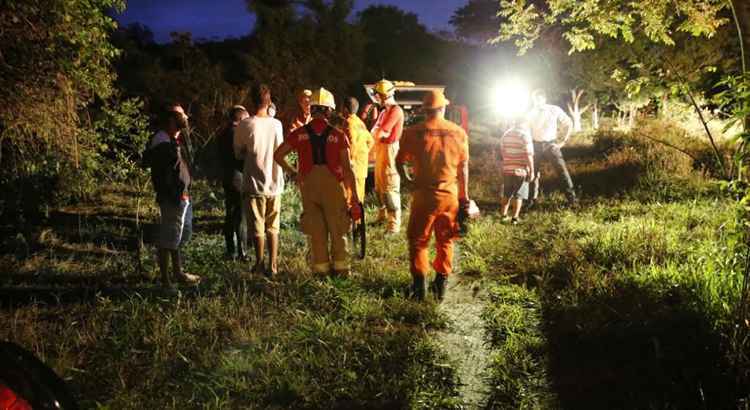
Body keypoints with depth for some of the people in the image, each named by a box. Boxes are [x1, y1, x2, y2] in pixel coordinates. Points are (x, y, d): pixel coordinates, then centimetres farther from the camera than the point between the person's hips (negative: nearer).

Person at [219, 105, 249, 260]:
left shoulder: (223, 135, 12)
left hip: (226, 178, 8)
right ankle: (241, 252, -4)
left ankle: (230, 251, 16)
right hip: (239, 178, -8)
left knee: (230, 215, 12)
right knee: (242, 216, -5)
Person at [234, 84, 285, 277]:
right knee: (273, 227, 13)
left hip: (255, 183, -3)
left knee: (257, 228, 8)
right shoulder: (277, 124, -3)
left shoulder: (245, 125, -12)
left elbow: (238, 153, 0)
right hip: (275, 183, 3)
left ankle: (260, 264, 16)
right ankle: (273, 265, 14)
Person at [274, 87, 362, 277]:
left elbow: (278, 155, 1)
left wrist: (294, 172, 13)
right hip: (333, 186, -1)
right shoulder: (338, 135, -4)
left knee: (316, 231, 10)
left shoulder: (300, 133, 0)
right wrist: (355, 196, -4)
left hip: (309, 186, 1)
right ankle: (341, 267, 13)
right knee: (338, 230, 11)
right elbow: (347, 168, -7)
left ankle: (321, 268, 14)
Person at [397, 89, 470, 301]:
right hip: (450, 195, 2)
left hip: (424, 194, -2)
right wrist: (464, 197, 8)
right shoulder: (458, 132, -2)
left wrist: (407, 180, 19)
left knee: (418, 240, 11)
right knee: (445, 242, 15)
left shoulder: (413, 132, -7)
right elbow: (463, 168, 1)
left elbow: (399, 161, 1)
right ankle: (441, 286, 21)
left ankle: (419, 286, 12)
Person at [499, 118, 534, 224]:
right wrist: (531, 170, -9)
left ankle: (504, 215, 22)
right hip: (521, 170, -5)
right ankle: (515, 218, 5)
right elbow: (528, 155, -15)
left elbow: (502, 152, 10)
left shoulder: (505, 135, 6)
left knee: (506, 194, 17)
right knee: (518, 195, 5)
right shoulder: (525, 135, -11)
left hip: (507, 169, 5)